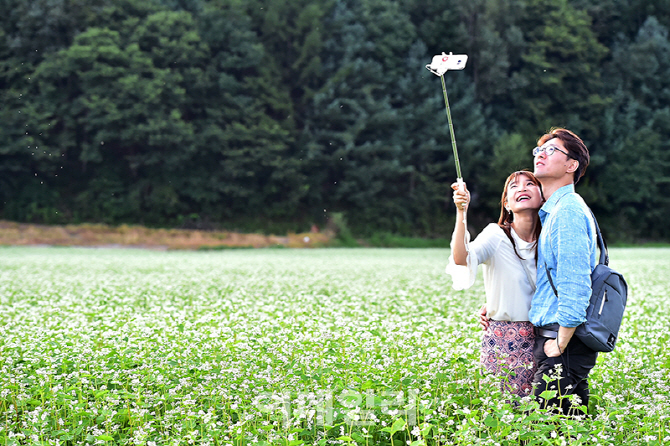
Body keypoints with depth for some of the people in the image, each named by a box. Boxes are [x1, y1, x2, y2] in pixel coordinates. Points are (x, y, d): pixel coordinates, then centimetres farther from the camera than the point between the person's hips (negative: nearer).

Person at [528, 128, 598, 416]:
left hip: (562, 340, -10)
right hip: (554, 337, 10)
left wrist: (560, 345, -17)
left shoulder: (568, 211, -13)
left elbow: (575, 285, -20)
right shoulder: (552, 211, 20)